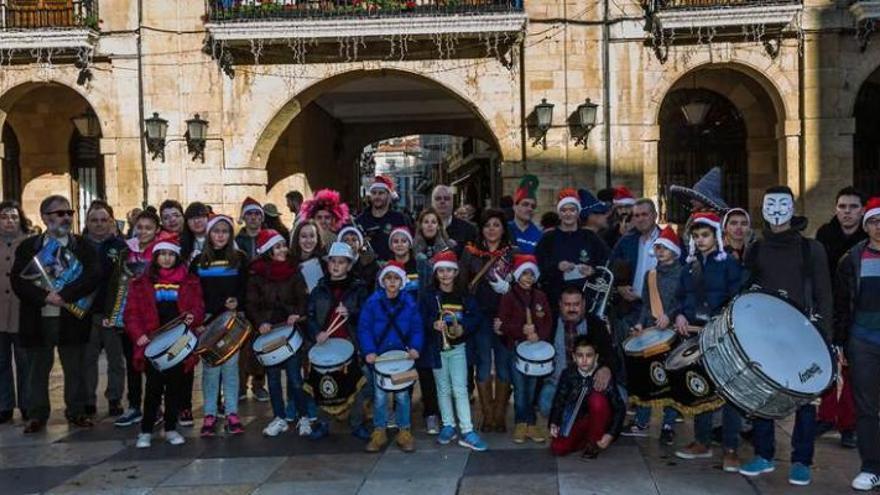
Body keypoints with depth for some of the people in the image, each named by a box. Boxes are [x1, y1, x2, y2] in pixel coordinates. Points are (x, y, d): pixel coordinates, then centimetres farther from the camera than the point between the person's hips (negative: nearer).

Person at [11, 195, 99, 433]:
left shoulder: (83, 246, 5)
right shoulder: (28, 246, 6)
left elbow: (92, 277, -8)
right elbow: (17, 280, -4)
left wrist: (63, 294, -19)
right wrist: (45, 297, -18)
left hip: (72, 318, 0)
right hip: (37, 318, 0)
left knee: (75, 368, 7)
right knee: (38, 369, 9)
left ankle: (77, 411, 20)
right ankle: (37, 414, 20)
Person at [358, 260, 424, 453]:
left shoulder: (409, 302, 1)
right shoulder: (372, 302, -2)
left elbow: (417, 328, 1)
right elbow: (364, 328, -5)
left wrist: (414, 347, -16)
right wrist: (369, 351, -17)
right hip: (379, 356, 0)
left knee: (402, 395, 2)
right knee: (379, 395, 4)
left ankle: (404, 432, 16)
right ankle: (379, 432, 17)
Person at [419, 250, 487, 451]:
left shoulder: (464, 295, 0)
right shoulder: (429, 295, -3)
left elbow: (475, 317, -1)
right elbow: (421, 319, -6)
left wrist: (463, 328, -18)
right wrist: (433, 325, -25)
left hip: (458, 347, 0)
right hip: (436, 348, 0)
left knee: (460, 389, -4)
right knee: (443, 389, 11)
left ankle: (466, 431, -2)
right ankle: (448, 426, 24)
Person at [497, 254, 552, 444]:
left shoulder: (540, 297, 8)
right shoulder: (508, 297, -2)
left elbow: (548, 322, 5)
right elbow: (503, 324, -7)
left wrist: (538, 335, -13)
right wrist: (522, 330, -20)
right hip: (516, 348, -2)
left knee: (532, 388, 5)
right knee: (520, 388, -1)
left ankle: (530, 424, 11)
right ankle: (521, 424, 9)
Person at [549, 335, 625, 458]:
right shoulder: (568, 375, -12)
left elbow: (620, 408, -17)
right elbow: (559, 401, -1)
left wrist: (611, 434, -23)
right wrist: (554, 424, -15)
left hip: (600, 420, -2)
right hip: (577, 421, 2)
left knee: (597, 398, -34)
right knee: (557, 448, -20)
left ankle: (595, 442, -10)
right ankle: (586, 440, 10)